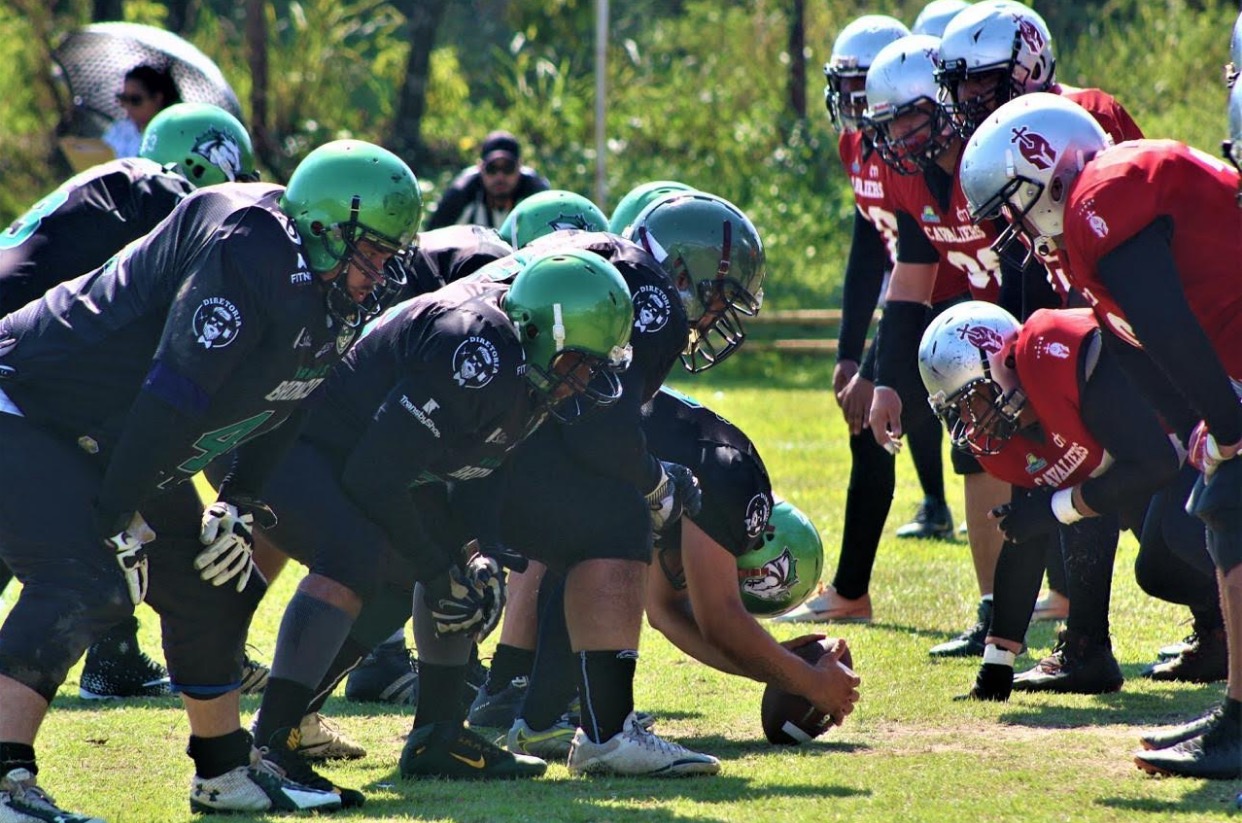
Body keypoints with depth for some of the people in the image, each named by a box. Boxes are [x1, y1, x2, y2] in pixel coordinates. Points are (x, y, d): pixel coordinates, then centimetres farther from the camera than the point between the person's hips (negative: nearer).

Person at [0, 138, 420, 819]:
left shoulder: (333, 305, 2)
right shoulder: (247, 253, -29)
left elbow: (276, 408, 15)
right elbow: (174, 396, -29)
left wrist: (239, 506, 7)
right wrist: (122, 518, -26)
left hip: (116, 447, 10)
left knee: (209, 588, 13)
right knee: (84, 584, -26)